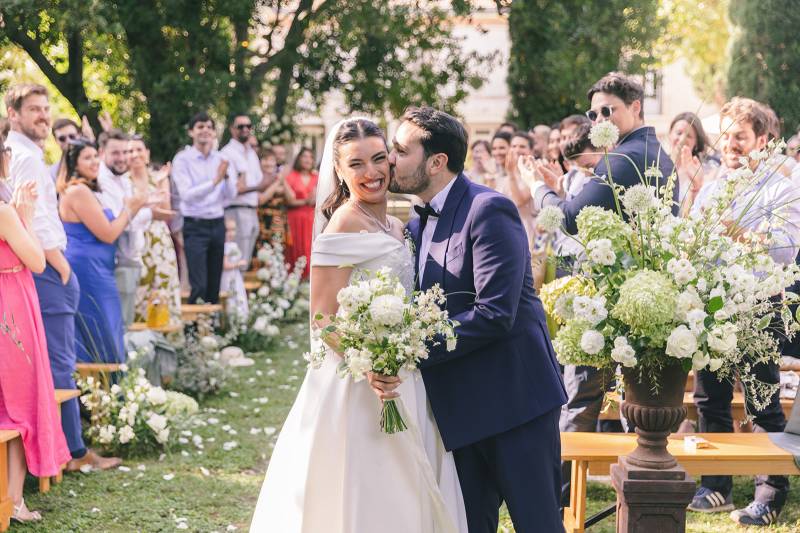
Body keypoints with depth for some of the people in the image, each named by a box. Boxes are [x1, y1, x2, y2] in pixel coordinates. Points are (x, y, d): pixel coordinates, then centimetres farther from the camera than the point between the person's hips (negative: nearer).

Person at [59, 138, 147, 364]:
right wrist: (130, 207, -4)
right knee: (105, 348, -5)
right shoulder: (79, 191, -15)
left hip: (89, 270, 10)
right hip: (88, 271, -10)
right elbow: (108, 234, -17)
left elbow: (106, 228, 16)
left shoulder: (84, 190, 17)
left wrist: (133, 208, 9)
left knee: (85, 347, 11)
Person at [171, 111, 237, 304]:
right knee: (199, 285, -10)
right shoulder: (182, 159, -6)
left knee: (215, 284, 11)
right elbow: (187, 195, -17)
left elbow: (231, 194, 4)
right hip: (195, 226, -5)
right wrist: (215, 181, -25)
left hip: (218, 224, 5)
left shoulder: (221, 159, 8)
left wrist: (227, 176, -15)